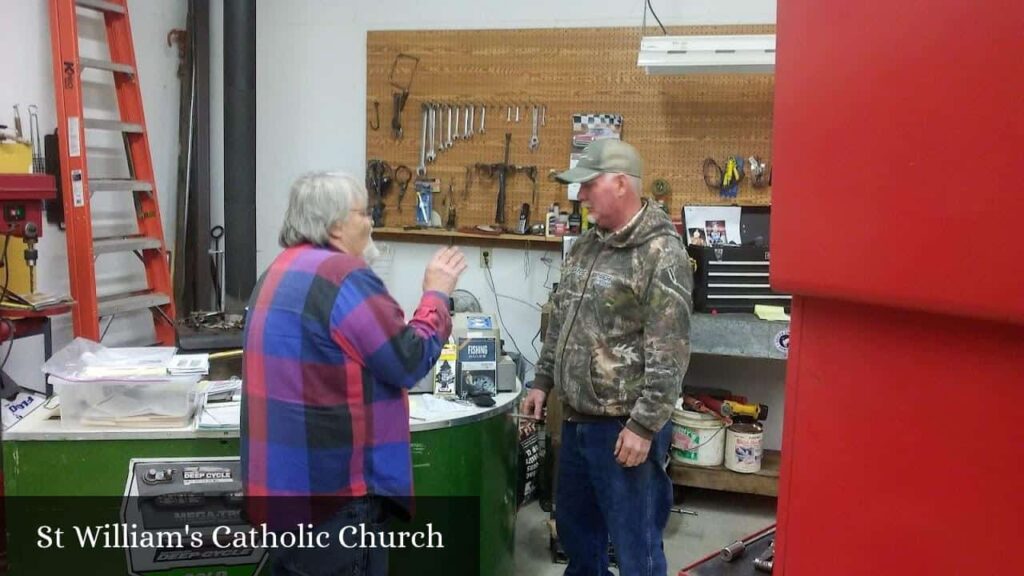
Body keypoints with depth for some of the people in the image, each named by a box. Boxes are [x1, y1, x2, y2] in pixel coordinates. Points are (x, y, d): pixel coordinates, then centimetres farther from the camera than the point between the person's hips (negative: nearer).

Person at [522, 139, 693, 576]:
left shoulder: (662, 254, -15)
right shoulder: (585, 246, 11)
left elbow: (668, 355, -20)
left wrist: (644, 426, -21)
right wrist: (543, 382, 17)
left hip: (625, 428, -8)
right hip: (576, 422, 8)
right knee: (575, 528, 22)